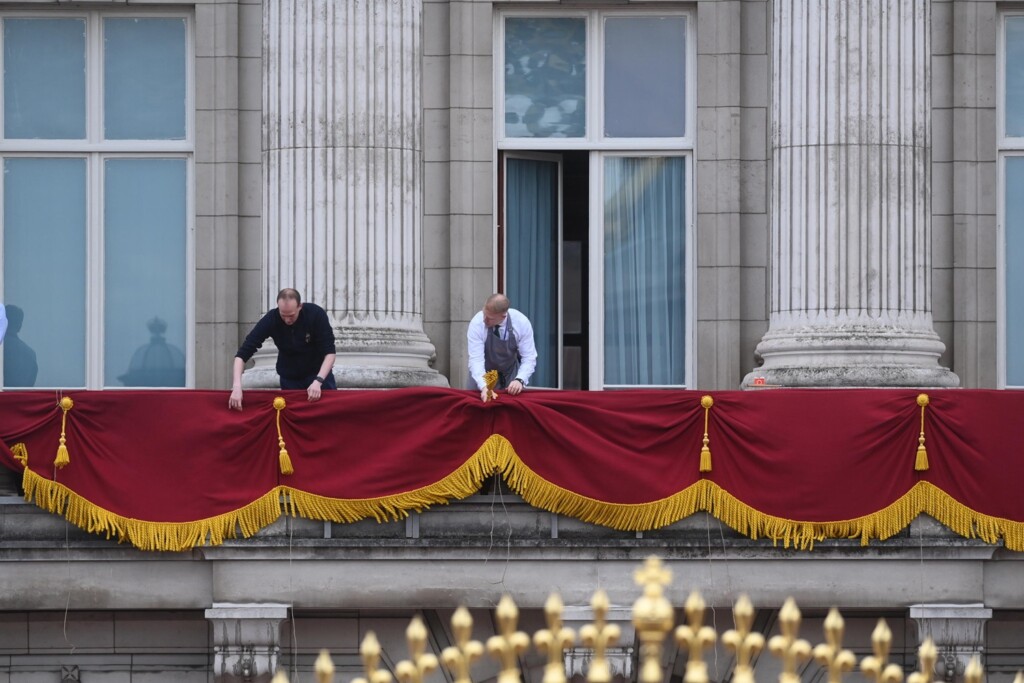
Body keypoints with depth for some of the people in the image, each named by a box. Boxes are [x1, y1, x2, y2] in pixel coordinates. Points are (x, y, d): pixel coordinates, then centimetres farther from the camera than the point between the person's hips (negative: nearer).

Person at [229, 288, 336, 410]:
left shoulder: (316, 314, -25)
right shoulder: (271, 319, -24)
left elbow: (329, 352, -23)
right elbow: (243, 353, -25)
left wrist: (318, 381, -38)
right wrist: (237, 385, -39)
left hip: (320, 372, -1)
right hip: (289, 378, 1)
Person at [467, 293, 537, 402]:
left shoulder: (522, 323, -25)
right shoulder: (477, 324, -28)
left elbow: (529, 358, -22)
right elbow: (476, 360, -33)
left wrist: (520, 380, -41)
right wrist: (484, 386, -50)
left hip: (511, 373, 1)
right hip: (484, 373, -1)